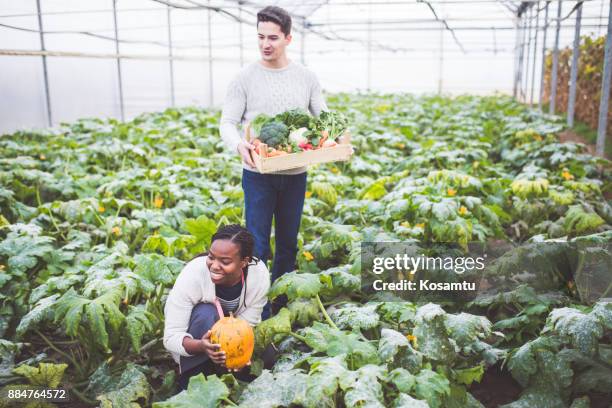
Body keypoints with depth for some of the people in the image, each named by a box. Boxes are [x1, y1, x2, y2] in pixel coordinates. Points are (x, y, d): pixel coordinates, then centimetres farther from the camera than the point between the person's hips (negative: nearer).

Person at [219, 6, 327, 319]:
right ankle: (258, 313, 11)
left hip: (295, 175, 3)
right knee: (258, 246, -1)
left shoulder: (306, 77, 4)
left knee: (288, 243, 14)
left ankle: (282, 306, 31)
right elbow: (227, 123, -5)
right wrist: (239, 145, -27)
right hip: (258, 174, -3)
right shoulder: (245, 78, -3)